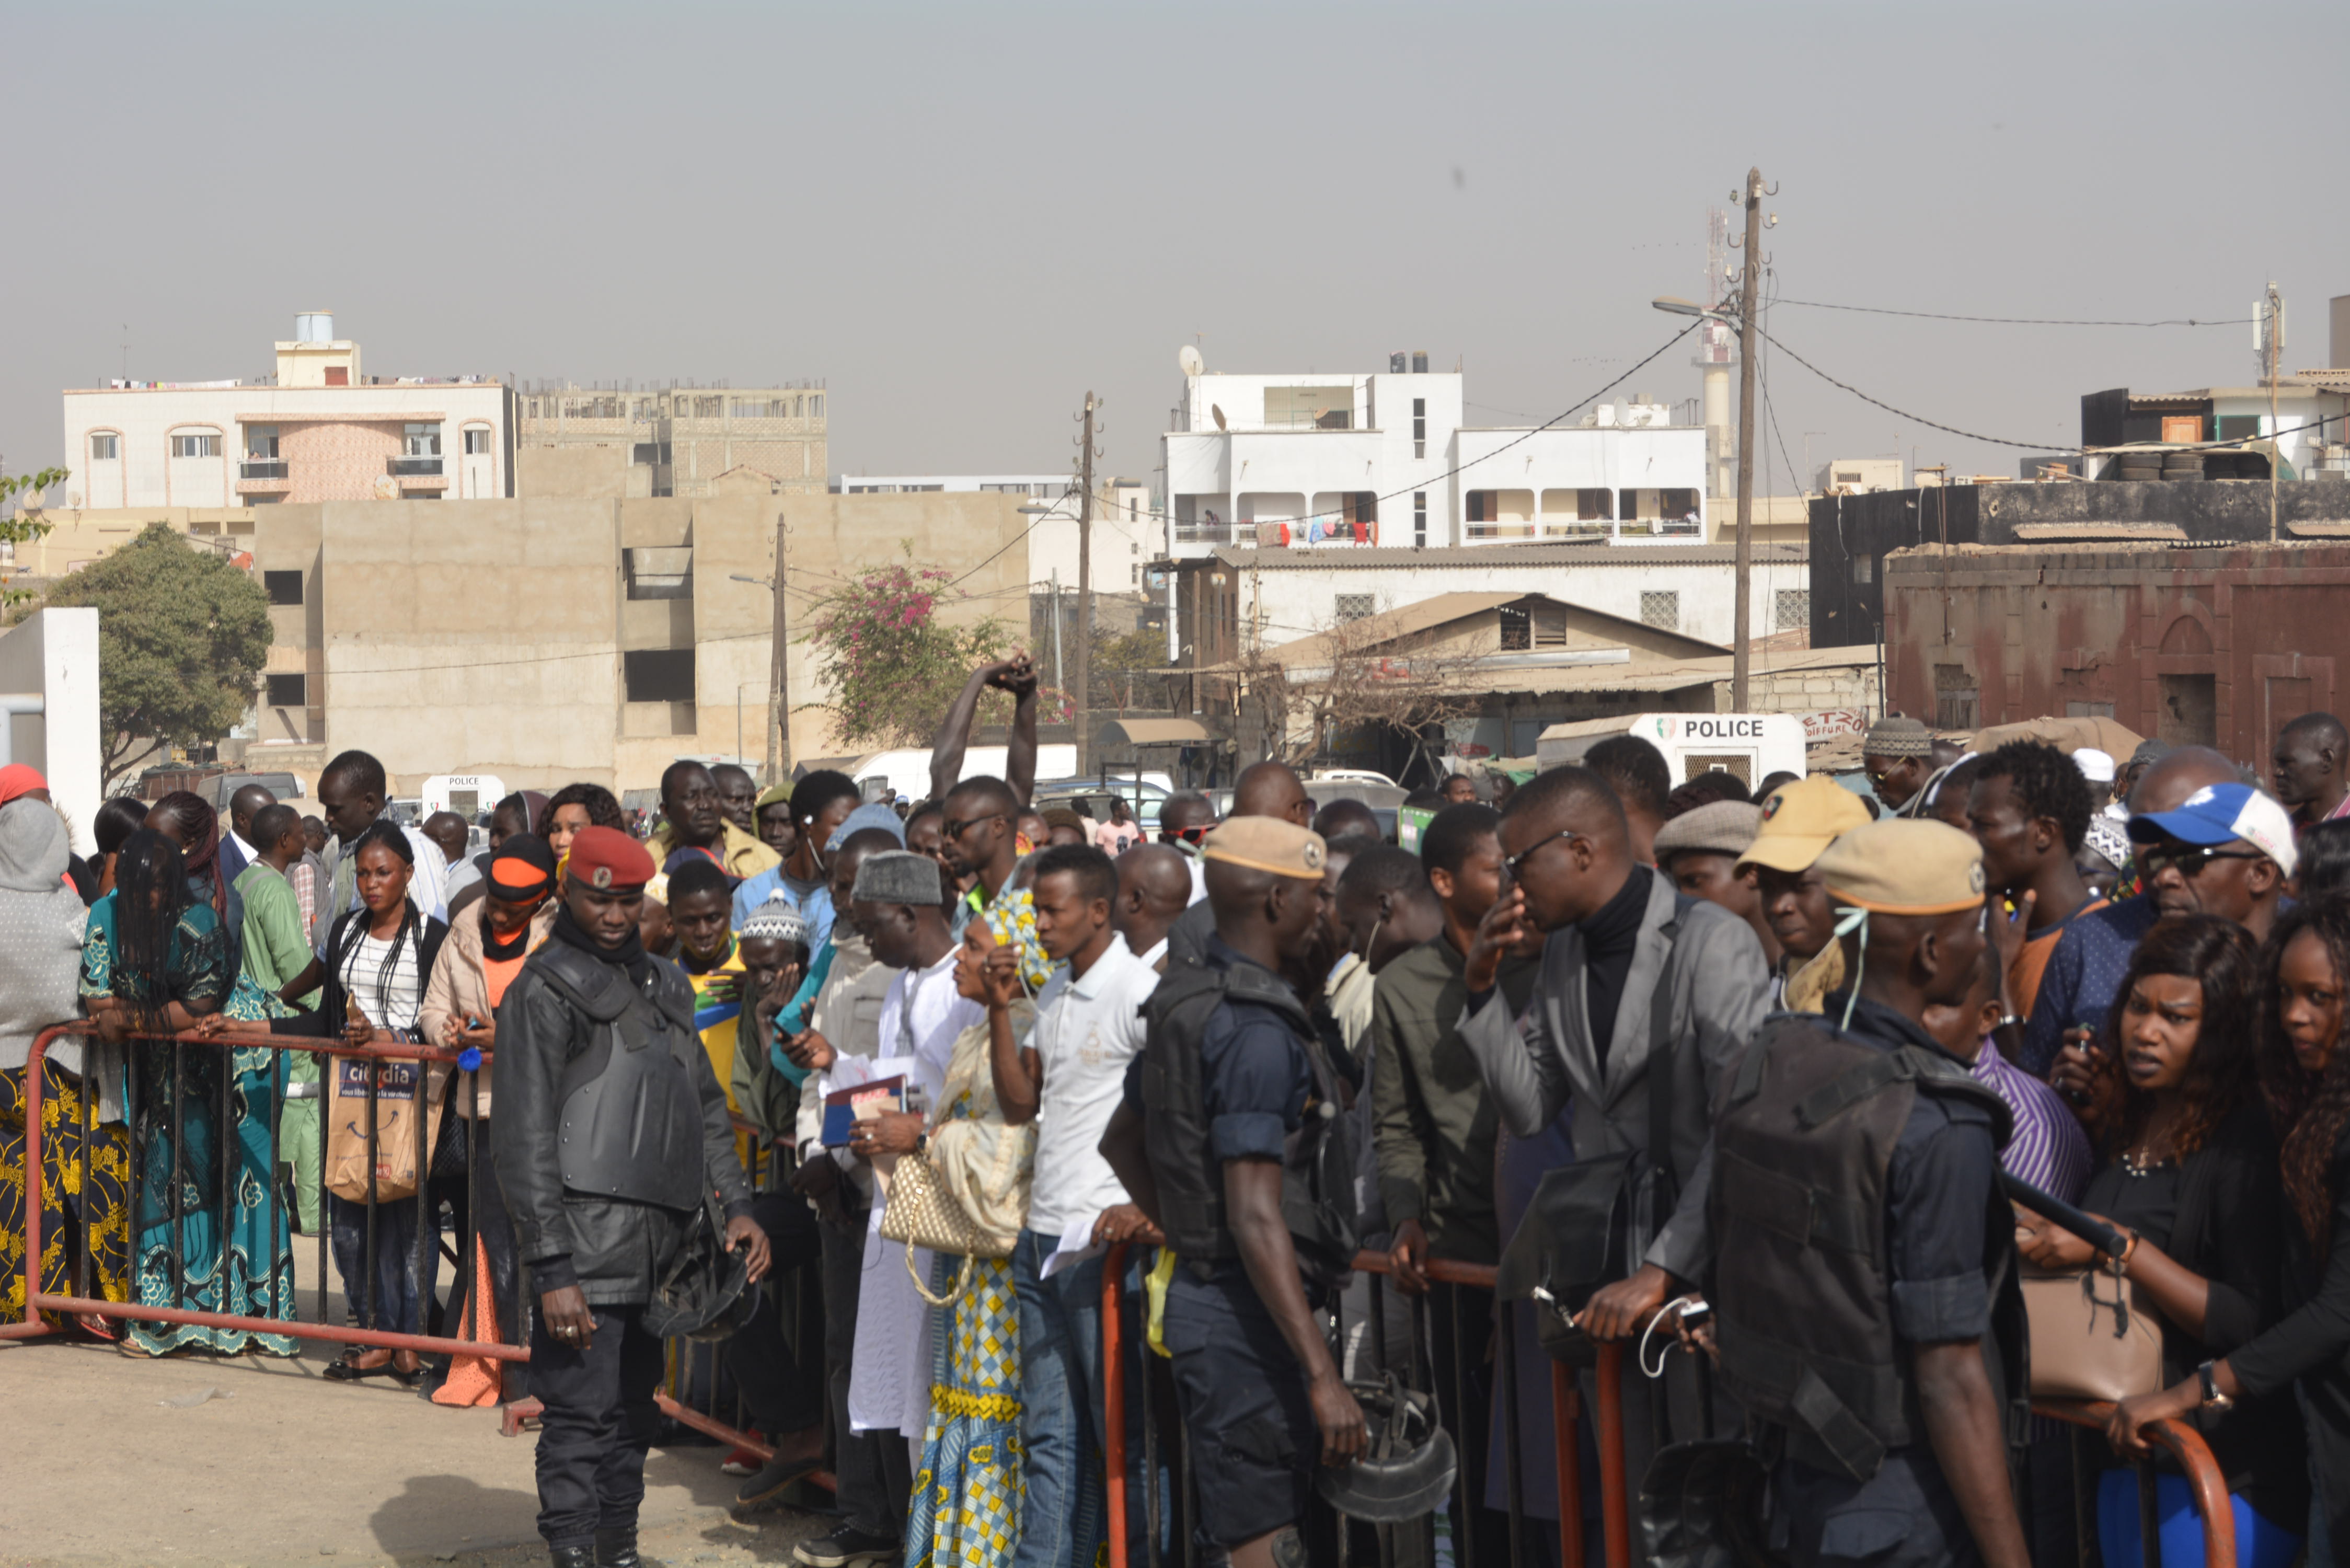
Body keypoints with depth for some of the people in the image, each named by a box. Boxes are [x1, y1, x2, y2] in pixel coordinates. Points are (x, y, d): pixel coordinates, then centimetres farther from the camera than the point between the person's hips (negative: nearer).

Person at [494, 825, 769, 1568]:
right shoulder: (546, 989, -5)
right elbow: (524, 1139, -10)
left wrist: (737, 1205, 13)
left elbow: (705, 1107, 26)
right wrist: (552, 1270, -16)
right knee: (583, 1417, -8)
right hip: (587, 1242, -7)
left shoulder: (662, 985, 20)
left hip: (659, 1244, 7)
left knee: (634, 1415, 14)